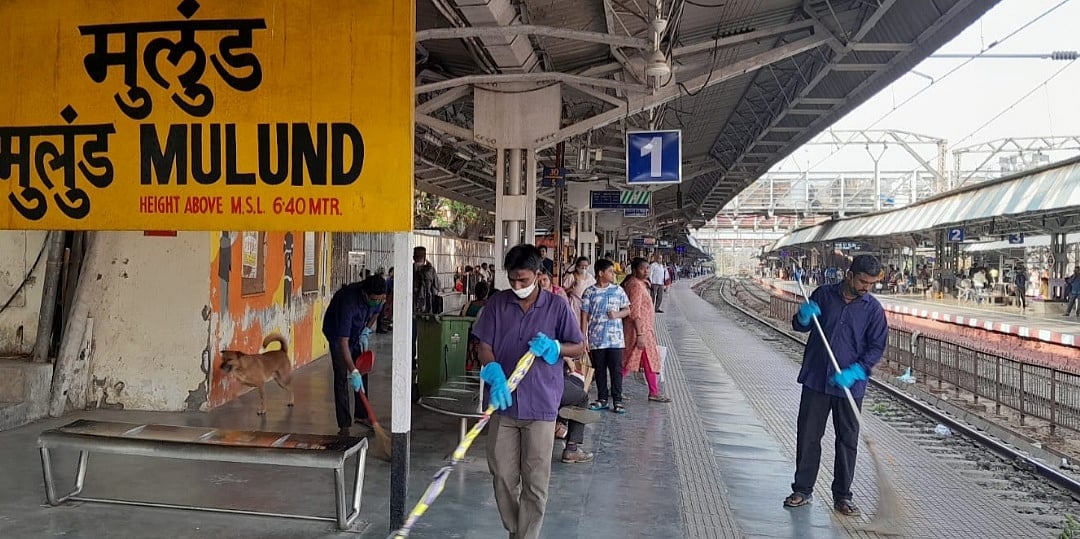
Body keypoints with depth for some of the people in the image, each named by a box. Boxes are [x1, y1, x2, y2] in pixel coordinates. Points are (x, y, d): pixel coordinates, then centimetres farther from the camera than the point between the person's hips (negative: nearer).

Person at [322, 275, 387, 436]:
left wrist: (366, 331, -7)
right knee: (342, 377, -12)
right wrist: (353, 372, -47)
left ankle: (361, 415, 22)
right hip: (337, 334, -6)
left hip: (358, 332, 6)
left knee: (362, 372, 8)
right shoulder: (348, 301, -42)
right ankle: (344, 424, -8)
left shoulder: (378, 297, -23)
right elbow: (343, 341, -44)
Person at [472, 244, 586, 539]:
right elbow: (484, 346, 2)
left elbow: (579, 348, 3)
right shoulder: (497, 303, 2)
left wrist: (553, 347, -18)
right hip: (503, 403, 2)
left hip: (541, 405, -2)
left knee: (535, 481, 2)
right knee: (502, 475, 11)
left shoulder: (557, 306, -3)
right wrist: (495, 374, -18)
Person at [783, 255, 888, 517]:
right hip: (815, 380, 1)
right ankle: (802, 490, 19)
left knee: (847, 441, 7)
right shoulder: (823, 295, 0)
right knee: (808, 436, 6)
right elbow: (799, 326, 8)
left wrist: (854, 372, -16)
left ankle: (842, 496, 19)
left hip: (850, 385, 0)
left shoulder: (874, 309, -2)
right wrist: (804, 316, -17)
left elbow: (877, 347, -2)